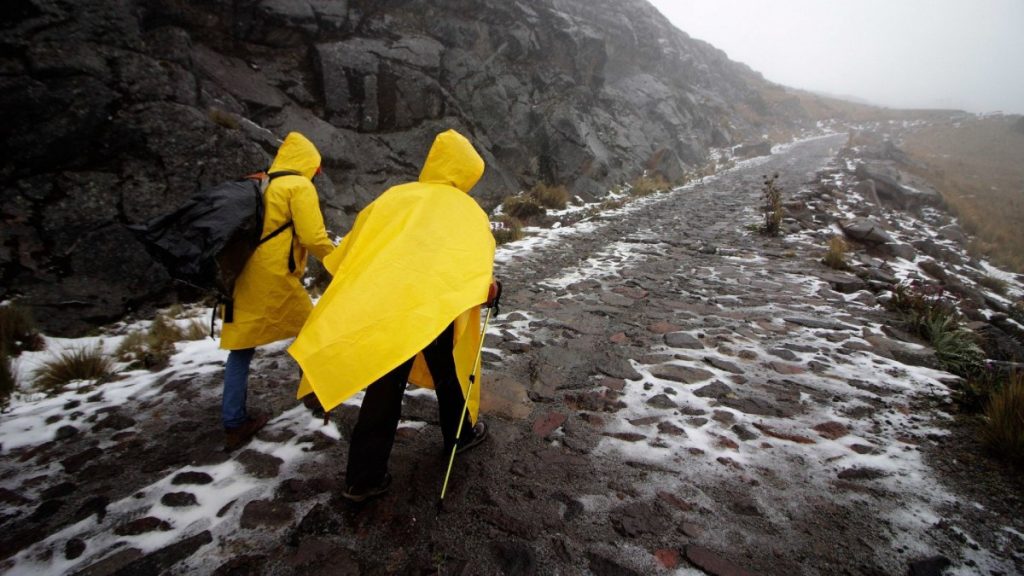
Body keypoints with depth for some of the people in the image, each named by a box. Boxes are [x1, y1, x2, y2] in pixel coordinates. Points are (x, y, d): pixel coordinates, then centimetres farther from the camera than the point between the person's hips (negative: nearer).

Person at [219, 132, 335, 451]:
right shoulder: (300, 186, -5)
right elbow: (313, 238, -14)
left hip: (242, 279, 7)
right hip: (275, 279, -7)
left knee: (240, 348, 11)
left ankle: (233, 423, 15)